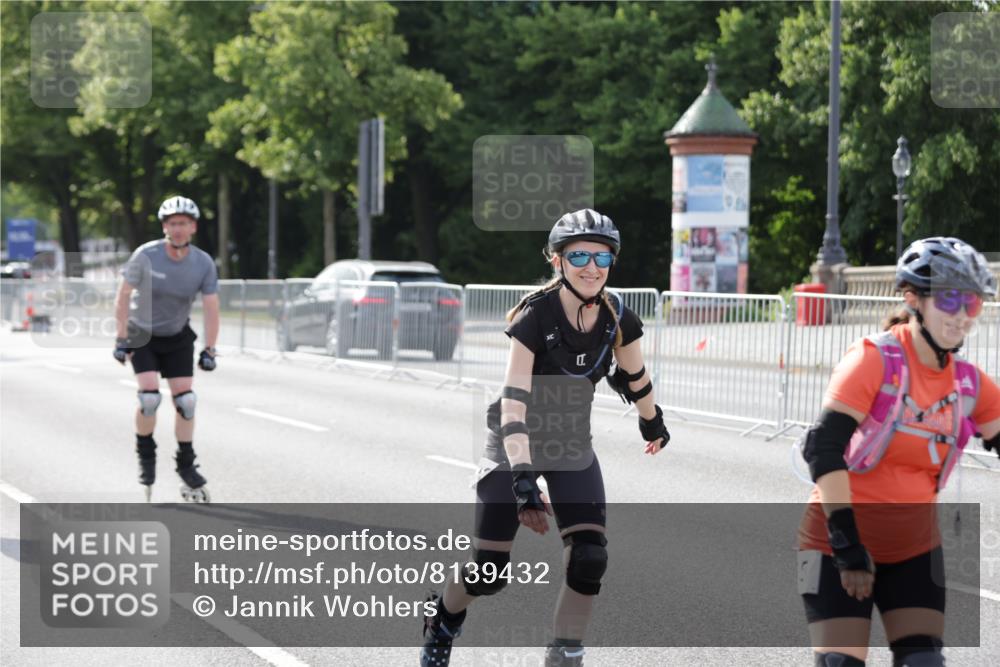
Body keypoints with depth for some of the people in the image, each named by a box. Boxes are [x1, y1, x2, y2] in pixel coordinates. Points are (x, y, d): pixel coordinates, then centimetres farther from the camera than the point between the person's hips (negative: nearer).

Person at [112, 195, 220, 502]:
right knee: (149, 397, -17)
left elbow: (211, 309, -10)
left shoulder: (203, 263, -15)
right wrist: (121, 339, -16)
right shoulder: (146, 255, -21)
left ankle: (186, 465, 8)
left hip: (178, 337, 2)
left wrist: (209, 350, -16)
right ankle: (145, 455, 7)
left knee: (186, 400, -5)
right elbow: (123, 296, -14)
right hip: (142, 334, -2)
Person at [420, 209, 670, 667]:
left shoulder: (618, 321, -11)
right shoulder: (535, 317, -25)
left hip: (572, 448, 4)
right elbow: (514, 403, -32)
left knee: (589, 559, -14)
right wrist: (523, 483, -40)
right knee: (490, 572, -4)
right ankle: (441, 622, 28)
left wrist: (653, 424, 27)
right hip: (515, 445, -4)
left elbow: (634, 379, 10)